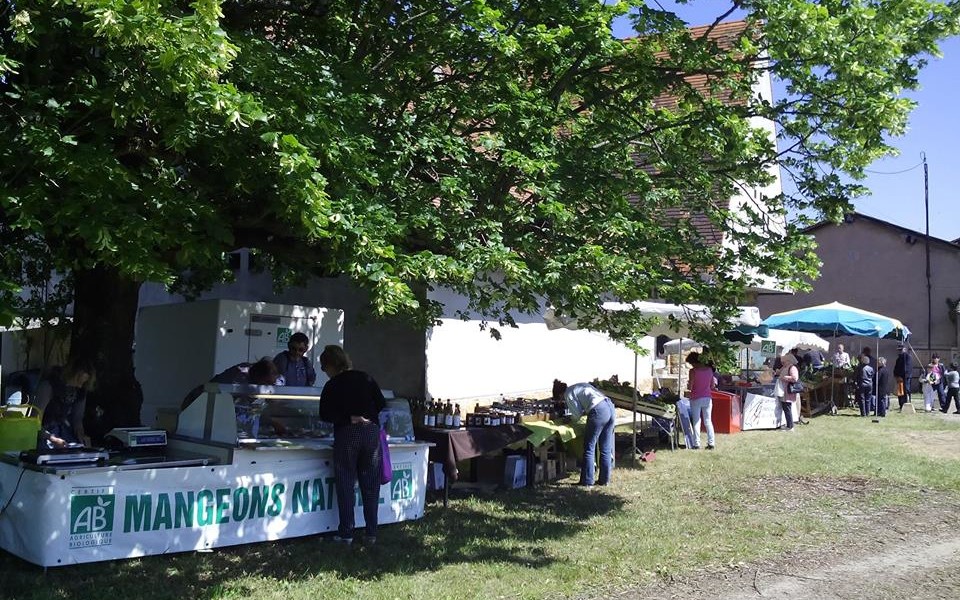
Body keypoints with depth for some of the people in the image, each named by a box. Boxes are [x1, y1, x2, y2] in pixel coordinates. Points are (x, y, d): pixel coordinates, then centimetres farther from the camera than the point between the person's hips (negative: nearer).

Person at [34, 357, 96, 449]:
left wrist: (81, 435, -9)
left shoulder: (81, 390, -1)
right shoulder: (49, 385, -19)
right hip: (45, 431, -5)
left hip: (64, 428, 5)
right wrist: (52, 439, -31)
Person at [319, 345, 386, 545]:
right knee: (370, 485, 8)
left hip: (346, 434, -3)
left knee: (345, 485, 5)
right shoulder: (366, 378, 7)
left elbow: (325, 415, -7)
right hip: (372, 432, 3)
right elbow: (381, 404, 7)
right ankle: (371, 533, 10)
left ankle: (346, 533, 4)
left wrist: (349, 418, -2)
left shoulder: (332, 386, -2)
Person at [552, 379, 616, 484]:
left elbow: (577, 414, 3)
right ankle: (604, 479, 20)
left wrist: (569, 419, 23)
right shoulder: (578, 387, 29)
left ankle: (587, 481, 7)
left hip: (599, 412, -8)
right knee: (606, 449, 13)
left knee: (589, 448, 3)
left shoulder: (568, 394, 5)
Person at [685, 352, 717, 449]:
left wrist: (688, 384, 8)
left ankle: (696, 443, 4)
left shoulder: (693, 371, -13)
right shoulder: (709, 369, 2)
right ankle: (711, 443, 9)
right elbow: (713, 386, 7)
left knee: (696, 422, 4)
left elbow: (690, 387, -13)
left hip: (696, 399, -4)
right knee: (708, 421, 11)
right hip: (707, 398, 4)